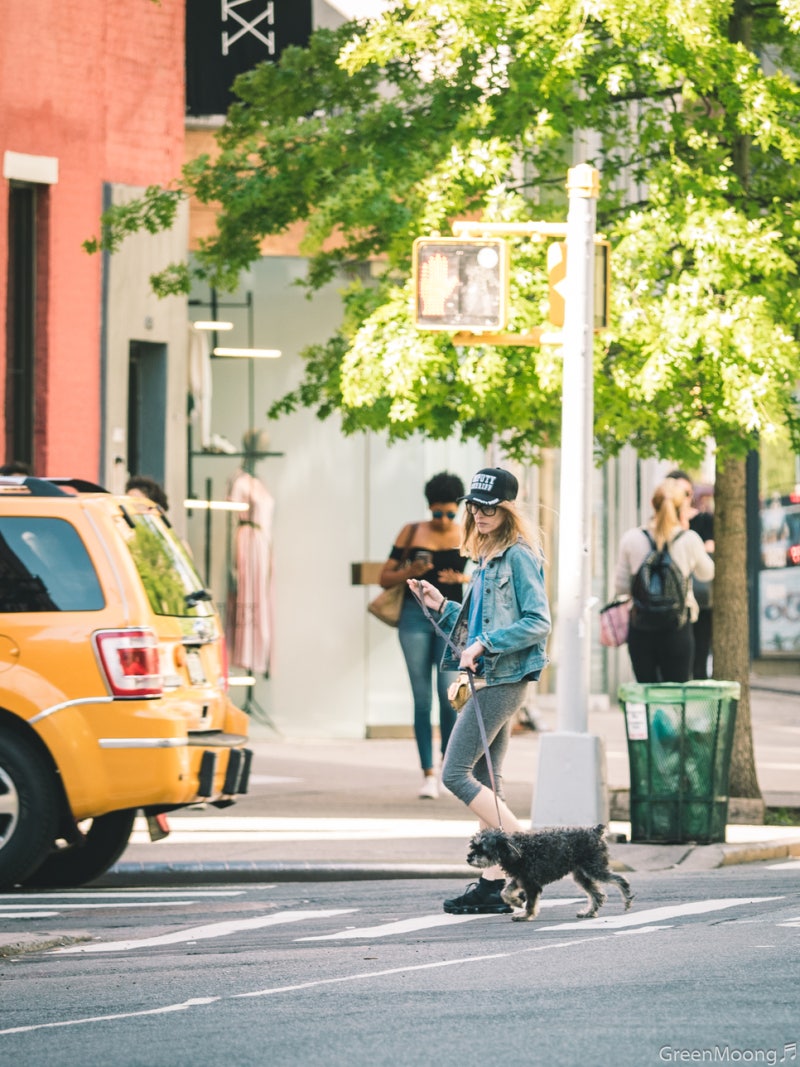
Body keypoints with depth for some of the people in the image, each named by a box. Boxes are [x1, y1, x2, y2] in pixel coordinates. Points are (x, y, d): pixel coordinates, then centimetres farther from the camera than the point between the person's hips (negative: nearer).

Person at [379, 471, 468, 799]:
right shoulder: (412, 533, 7)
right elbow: (385, 578, 9)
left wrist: (463, 579, -11)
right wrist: (410, 572, -11)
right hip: (415, 616, 1)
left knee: (449, 694, -11)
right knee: (422, 698, -2)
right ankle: (428, 774, 0)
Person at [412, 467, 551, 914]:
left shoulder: (518, 557, -10)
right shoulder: (488, 559, 18)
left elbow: (538, 622, -16)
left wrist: (484, 644, -19)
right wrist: (441, 605, 12)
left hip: (504, 679, -10)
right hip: (489, 680, 10)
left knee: (456, 773, -11)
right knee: (486, 784, 7)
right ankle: (493, 884, 7)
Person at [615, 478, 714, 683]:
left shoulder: (631, 538, -4)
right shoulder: (689, 539, -7)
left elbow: (621, 587, 3)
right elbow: (707, 573, 12)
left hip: (640, 628, 1)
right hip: (677, 628, -1)